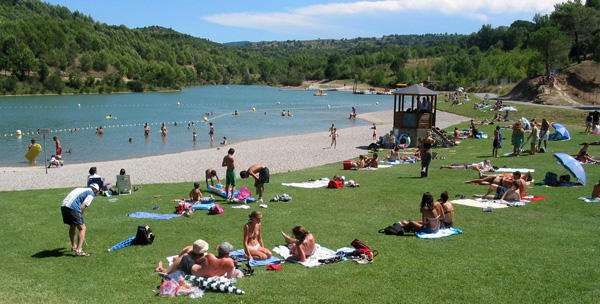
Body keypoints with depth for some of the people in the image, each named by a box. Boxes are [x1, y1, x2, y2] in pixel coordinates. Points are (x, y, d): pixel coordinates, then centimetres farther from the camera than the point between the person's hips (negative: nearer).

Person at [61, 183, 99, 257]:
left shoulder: (81, 189, 28)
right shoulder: (91, 193, 5)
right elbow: (83, 206, -6)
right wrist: (80, 216, 7)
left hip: (63, 206, 8)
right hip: (72, 207, -8)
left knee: (72, 227, 26)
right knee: (82, 228, -1)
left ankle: (73, 246, 41)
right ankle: (78, 250, -9)